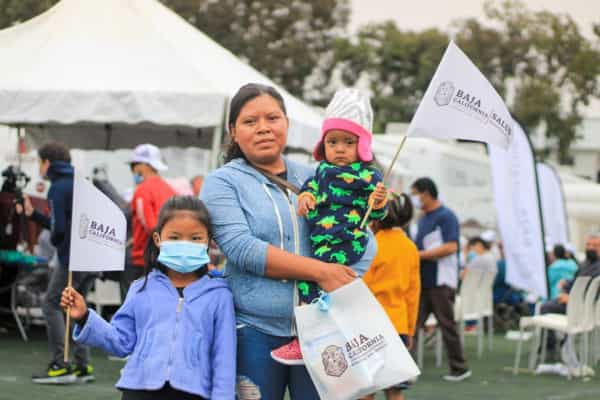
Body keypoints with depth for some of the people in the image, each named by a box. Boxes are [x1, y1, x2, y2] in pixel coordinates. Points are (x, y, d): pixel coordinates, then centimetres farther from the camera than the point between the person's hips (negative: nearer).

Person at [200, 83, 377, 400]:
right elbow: (242, 248, -13)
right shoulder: (222, 183, 2)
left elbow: (364, 241, 13)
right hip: (255, 333, -3)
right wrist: (320, 271, -17)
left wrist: (345, 284, -8)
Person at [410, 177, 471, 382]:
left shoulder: (446, 217, -10)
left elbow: (450, 247, -19)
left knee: (447, 325, -1)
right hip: (422, 280, 8)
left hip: (441, 281, -8)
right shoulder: (423, 219, 17)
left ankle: (459, 368, 8)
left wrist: (419, 254, -18)